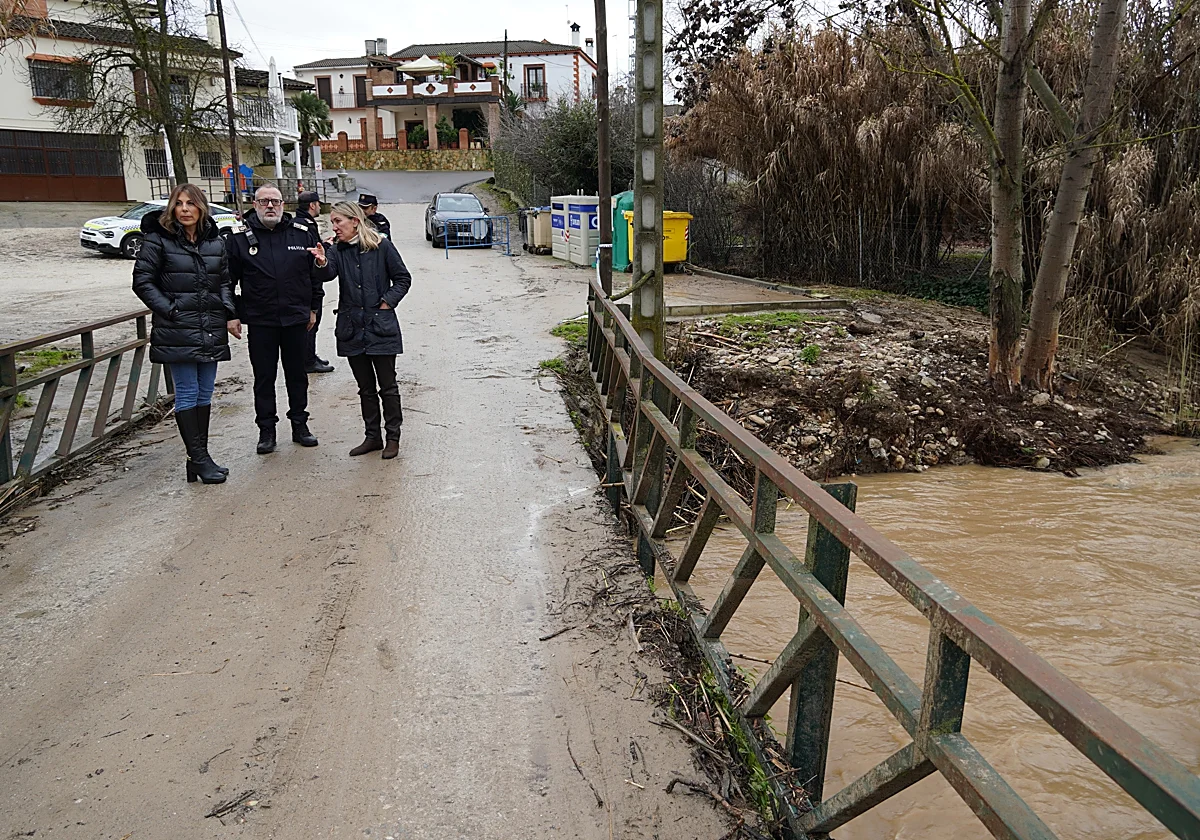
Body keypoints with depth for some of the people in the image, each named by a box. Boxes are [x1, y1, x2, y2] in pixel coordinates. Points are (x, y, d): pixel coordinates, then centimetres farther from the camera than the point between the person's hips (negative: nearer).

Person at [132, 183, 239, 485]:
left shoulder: (215, 242, 11)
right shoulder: (158, 239, -3)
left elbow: (225, 281, 17)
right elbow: (142, 281, -4)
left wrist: (230, 315, 4)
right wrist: (170, 310, -12)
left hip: (211, 331, 5)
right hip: (177, 332, -5)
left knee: (204, 394, 9)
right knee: (187, 394, -3)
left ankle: (198, 459, 17)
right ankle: (200, 459, 1)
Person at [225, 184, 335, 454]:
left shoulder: (300, 235, 4)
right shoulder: (239, 238, -1)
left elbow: (316, 275, 11)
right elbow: (227, 278, 1)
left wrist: (313, 308, 7)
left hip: (296, 319, 2)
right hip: (260, 321, -2)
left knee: (297, 374, 12)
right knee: (264, 377, 6)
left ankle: (300, 425, 24)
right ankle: (266, 430, 17)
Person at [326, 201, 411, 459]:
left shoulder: (381, 246, -5)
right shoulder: (337, 251, 4)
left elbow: (403, 278, 1)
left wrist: (387, 303, -10)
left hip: (381, 326, -4)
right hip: (352, 328, 4)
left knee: (387, 386, 3)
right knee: (366, 388, 13)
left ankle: (393, 437, 16)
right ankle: (372, 436, 24)